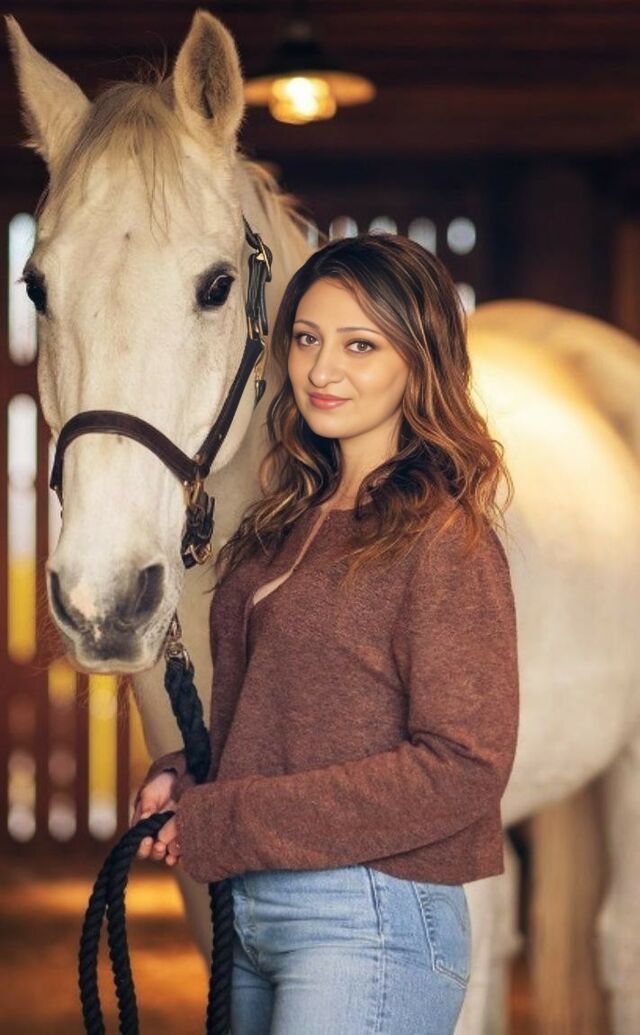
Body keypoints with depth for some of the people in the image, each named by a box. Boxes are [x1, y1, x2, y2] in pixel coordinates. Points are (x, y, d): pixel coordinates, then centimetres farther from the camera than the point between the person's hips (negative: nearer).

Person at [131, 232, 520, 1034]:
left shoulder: (443, 539, -13)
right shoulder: (288, 521, 10)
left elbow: (463, 768, -19)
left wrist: (223, 825, -17)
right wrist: (181, 778, -2)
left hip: (370, 920, -7)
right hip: (249, 913, 8)